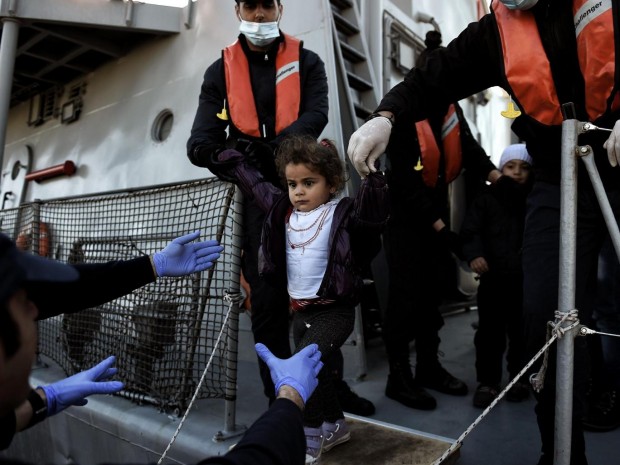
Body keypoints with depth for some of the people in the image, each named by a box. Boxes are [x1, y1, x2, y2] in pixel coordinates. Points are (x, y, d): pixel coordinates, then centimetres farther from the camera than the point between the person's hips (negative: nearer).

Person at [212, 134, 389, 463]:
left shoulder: (342, 214, -11)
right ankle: (335, 425, 39)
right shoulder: (283, 210, 7)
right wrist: (231, 160, 23)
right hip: (300, 311, 7)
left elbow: (371, 213, -30)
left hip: (334, 311, -7)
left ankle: (310, 438, 1)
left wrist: (372, 175, -42)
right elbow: (255, 184, 18)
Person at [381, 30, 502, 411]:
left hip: (437, 205, 7)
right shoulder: (402, 115, -17)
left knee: (433, 290, 11)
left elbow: (469, 146, 0)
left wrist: (498, 178, -19)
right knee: (407, 294, -5)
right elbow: (406, 182, -21)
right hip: (404, 212, -7)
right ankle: (399, 377, 8)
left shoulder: (450, 107, 4)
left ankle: (429, 366, 24)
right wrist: (440, 228, -21)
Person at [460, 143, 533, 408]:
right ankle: (488, 381, 19)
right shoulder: (487, 198, 1)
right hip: (493, 279, -1)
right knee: (489, 333, 5)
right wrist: (473, 255, -21)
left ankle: (520, 377, 32)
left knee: (522, 332, 13)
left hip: (526, 280, 1)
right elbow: (470, 230, -4)